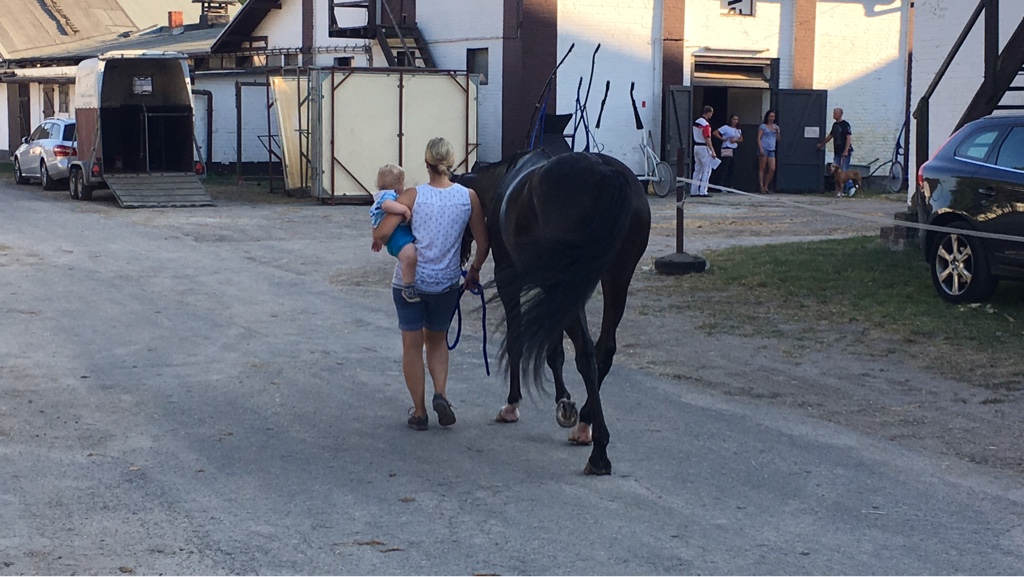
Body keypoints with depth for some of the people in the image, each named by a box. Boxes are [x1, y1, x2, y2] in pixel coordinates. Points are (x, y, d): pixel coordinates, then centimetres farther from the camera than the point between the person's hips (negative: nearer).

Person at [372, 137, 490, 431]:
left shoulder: (413, 195, -13)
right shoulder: (468, 196, -7)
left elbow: (381, 234, -18)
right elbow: (483, 244, -2)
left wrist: (379, 240, 6)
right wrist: (474, 271, 16)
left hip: (409, 281, -2)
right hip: (446, 283, 2)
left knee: (412, 344, 11)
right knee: (437, 339, 24)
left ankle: (419, 412, 17)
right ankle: (440, 393, 5)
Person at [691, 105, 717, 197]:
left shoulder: (696, 122, 9)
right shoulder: (705, 124, -17)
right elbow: (707, 140, -20)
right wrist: (712, 151, -17)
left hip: (696, 147, 9)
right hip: (704, 148, -9)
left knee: (697, 170, 12)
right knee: (706, 170, -3)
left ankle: (694, 191, 13)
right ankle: (703, 191, -6)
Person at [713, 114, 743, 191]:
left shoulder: (738, 130, 15)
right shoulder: (726, 128, -6)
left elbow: (741, 139, 17)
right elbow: (715, 133, -12)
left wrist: (735, 140, -3)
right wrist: (723, 139, -12)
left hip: (735, 150, 6)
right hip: (727, 149, -6)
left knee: (731, 169, 7)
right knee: (725, 168, -8)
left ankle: (730, 186, 13)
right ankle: (723, 186, -6)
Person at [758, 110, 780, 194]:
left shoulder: (776, 127, 18)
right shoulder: (763, 126, 4)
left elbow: (778, 139, 17)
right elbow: (759, 138, -2)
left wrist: (777, 131, -1)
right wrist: (760, 148, -13)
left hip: (772, 150, 4)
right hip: (764, 149, -4)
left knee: (772, 169, -5)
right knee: (762, 169, -3)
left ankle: (766, 186, 7)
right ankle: (762, 187, -1)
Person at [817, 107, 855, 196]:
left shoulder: (845, 124, -8)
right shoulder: (835, 125, 15)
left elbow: (849, 138, -14)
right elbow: (830, 136, 29)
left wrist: (846, 150, -21)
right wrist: (822, 144, 34)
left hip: (845, 152, -8)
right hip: (837, 152, 8)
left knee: (844, 170, -13)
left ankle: (850, 187, -4)